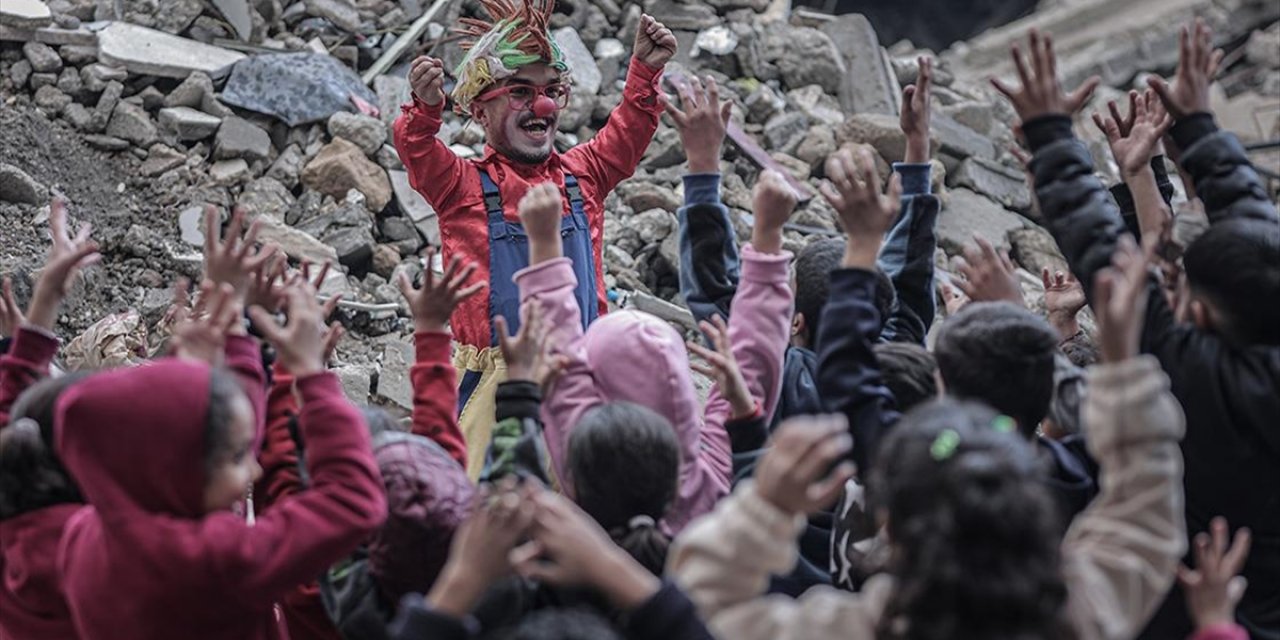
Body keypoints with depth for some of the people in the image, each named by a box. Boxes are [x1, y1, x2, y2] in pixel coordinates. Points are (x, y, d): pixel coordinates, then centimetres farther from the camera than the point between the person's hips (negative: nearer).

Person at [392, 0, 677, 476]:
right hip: (494, 379, -3)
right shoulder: (462, 184, 3)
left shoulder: (582, 175, 15)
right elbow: (416, 150, -13)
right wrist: (426, 107, -34)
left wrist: (645, 70, -5)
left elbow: (628, 131, 11)